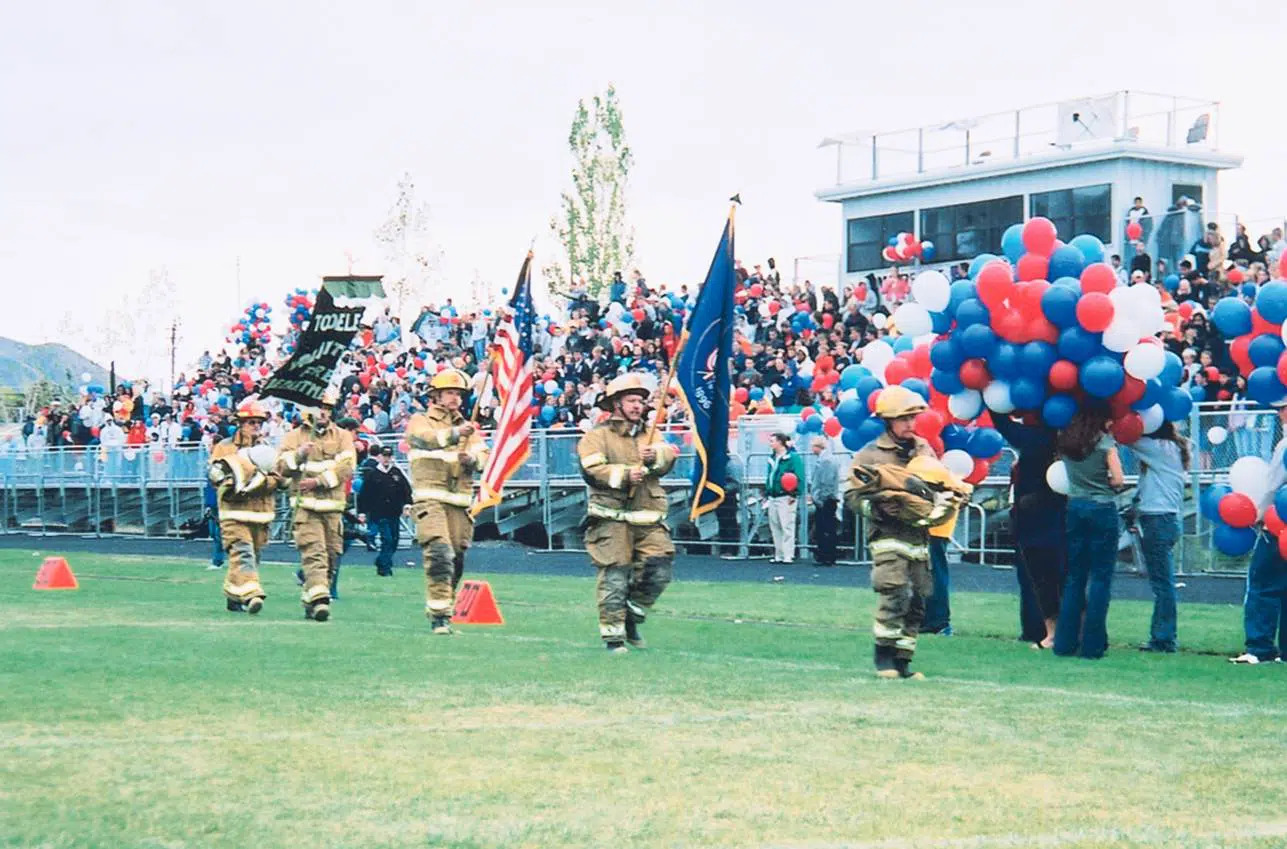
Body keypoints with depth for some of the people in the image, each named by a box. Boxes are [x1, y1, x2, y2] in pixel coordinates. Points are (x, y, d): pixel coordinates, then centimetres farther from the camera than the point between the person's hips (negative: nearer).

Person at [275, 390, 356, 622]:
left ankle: (309, 602, 16)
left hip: (333, 507, 3)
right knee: (314, 553, -17)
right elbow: (282, 468, 2)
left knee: (331, 556, 4)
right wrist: (299, 455, -16)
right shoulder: (295, 436, 12)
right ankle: (319, 600, -28)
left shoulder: (342, 436, 13)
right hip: (306, 505, -3)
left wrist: (319, 481, -12)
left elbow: (346, 466, -1)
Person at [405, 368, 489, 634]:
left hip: (460, 502, 5)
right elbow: (425, 438, -17)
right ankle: (439, 615, -20)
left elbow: (483, 456, 8)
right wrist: (454, 434, -35)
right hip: (430, 498, -5)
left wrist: (471, 458, -16)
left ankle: (445, 611, 19)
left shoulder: (468, 428, 22)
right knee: (439, 553, -19)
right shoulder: (420, 421, 7)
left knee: (456, 560, 5)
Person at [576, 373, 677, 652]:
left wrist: (655, 456, -22)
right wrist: (625, 474, -23)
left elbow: (668, 458, 1)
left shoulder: (650, 435, 20)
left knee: (659, 569, -5)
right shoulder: (597, 436, 4)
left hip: (649, 520, 5)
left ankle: (631, 618, 16)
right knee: (614, 577, -6)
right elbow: (591, 470, -11)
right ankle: (613, 635, 2)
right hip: (612, 519, -5)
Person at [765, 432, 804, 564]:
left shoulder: (792, 458, -10)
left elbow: (798, 477, -15)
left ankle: (788, 555, -5)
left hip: (785, 498, -9)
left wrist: (794, 494, -20)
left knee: (787, 527, -7)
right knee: (775, 527, 11)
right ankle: (779, 555, 18)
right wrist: (766, 493, 18)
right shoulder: (772, 459, 16)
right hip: (773, 498, 9)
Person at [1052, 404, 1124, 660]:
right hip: (1102, 508, -5)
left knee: (1074, 576, 11)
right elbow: (1118, 478, -10)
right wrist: (1104, 485, 7)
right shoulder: (1105, 442, -8)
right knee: (1101, 577, 0)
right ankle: (1092, 645, -2)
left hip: (1075, 506, 5)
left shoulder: (1065, 441, 6)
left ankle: (1065, 642, 10)